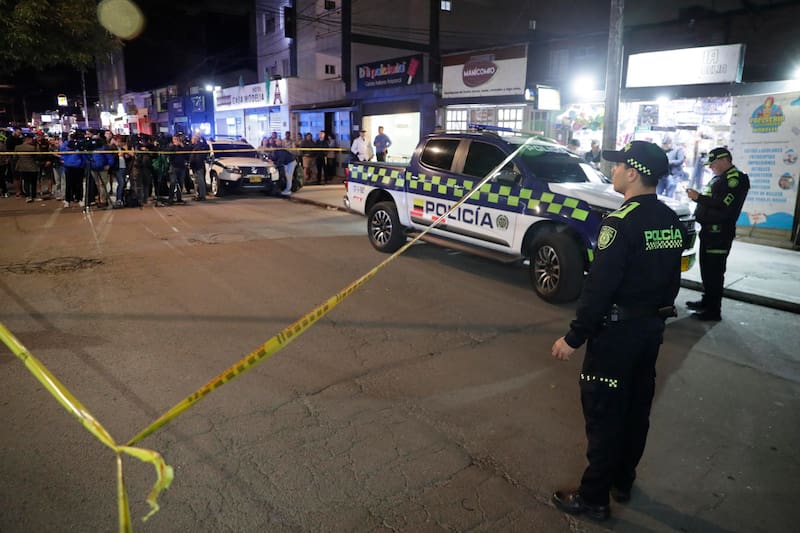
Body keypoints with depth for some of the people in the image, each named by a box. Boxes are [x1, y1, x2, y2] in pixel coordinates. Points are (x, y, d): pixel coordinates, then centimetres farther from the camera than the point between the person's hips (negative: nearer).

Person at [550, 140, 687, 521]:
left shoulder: (622, 222, -21)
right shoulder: (672, 222, 5)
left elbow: (599, 287, -24)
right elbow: (670, 280, 12)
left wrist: (574, 337, -19)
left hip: (617, 331, -8)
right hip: (652, 327, 8)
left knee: (604, 413, 3)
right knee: (636, 407, 19)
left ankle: (593, 497, 16)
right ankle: (623, 481, 35)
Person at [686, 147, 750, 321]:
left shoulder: (736, 179, -12)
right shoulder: (719, 178, 20)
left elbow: (723, 205, -23)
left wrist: (699, 198, -19)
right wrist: (697, 196, 8)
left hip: (719, 233, -10)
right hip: (709, 230, 10)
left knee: (714, 271, -8)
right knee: (706, 268, 17)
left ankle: (714, 310, -3)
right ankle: (707, 301, 29)